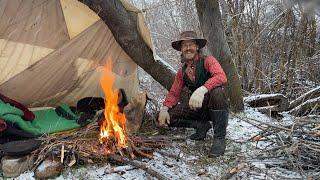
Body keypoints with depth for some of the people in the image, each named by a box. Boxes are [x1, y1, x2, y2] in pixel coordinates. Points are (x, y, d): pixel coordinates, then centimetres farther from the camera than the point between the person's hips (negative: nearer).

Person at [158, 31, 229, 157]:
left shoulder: (208, 61, -11)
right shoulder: (182, 71, 5)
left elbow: (221, 77, -31)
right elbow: (174, 93, 6)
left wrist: (202, 90, -47)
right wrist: (164, 109, -14)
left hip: (214, 107, -5)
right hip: (197, 108, 5)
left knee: (216, 91, -39)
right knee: (168, 115, -13)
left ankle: (219, 138, -23)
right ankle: (202, 125, 4)